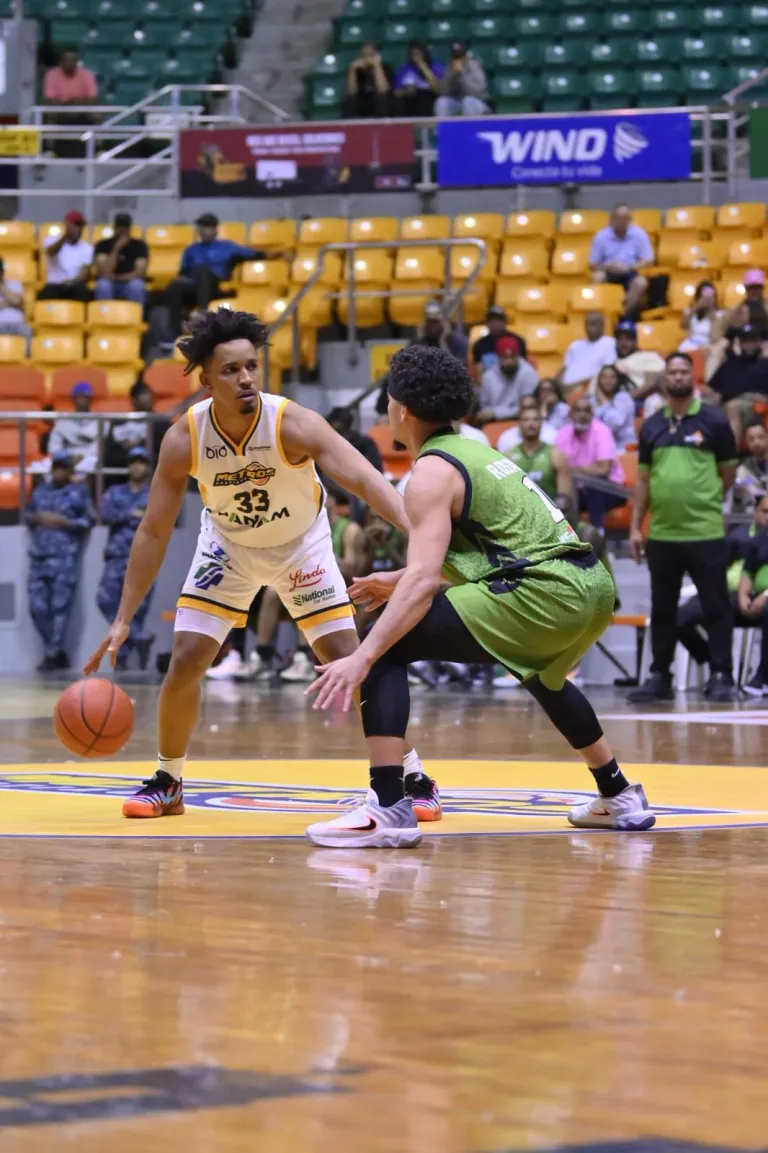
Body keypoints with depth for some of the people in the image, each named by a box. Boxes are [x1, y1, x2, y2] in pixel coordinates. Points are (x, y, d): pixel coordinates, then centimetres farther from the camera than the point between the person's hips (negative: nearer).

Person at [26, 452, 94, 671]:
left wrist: (63, 522, -13)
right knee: (37, 606, 1)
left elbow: (88, 521, -2)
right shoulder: (40, 491, 17)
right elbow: (27, 516, 20)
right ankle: (58, 652, 12)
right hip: (39, 556, 5)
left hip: (65, 557, -5)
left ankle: (53, 654, -6)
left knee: (60, 605, -10)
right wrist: (38, 517, -1)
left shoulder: (79, 492, 3)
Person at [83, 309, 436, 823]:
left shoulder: (294, 424, -33)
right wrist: (123, 619, -17)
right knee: (185, 661, -7)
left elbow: (364, 478, -43)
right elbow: (155, 531, -16)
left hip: (302, 545, -2)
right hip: (228, 546, 2)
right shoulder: (184, 440, -25)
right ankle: (167, 784, 14)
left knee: (349, 662, -9)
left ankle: (412, 777, 5)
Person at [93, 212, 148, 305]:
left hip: (130, 286, 0)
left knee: (136, 285, -34)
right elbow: (104, 273, -12)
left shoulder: (139, 245, 3)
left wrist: (115, 277, -12)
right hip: (109, 287, 0)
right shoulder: (103, 245, 1)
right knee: (103, 285, -34)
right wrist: (116, 249, -18)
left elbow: (140, 272, -8)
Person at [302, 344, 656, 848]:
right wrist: (397, 582, 38)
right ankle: (620, 797, 50)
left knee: (387, 648, -7)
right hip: (593, 583, 9)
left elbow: (426, 580, -16)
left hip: (543, 594, -9)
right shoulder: (477, 451, 23)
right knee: (541, 673, 41)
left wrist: (362, 658, -20)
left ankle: (389, 809, -18)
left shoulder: (432, 472, -3)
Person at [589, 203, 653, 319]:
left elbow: (648, 260, -5)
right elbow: (593, 264, -2)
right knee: (597, 277, -33)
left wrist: (629, 267, -22)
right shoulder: (601, 236, -6)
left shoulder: (639, 234, -6)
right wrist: (607, 267, -23)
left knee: (641, 282, -32)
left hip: (630, 273, 0)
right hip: (609, 272, 0)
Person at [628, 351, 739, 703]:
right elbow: (643, 479, 12)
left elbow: (728, 473, 6)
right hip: (661, 533, 4)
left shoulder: (714, 421, -1)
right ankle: (659, 677, 17)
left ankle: (720, 677, 2)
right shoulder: (652, 425, 9)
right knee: (662, 610, 10)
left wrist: (702, 500, 8)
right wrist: (635, 527, 7)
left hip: (705, 532, -3)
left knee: (716, 607, -2)